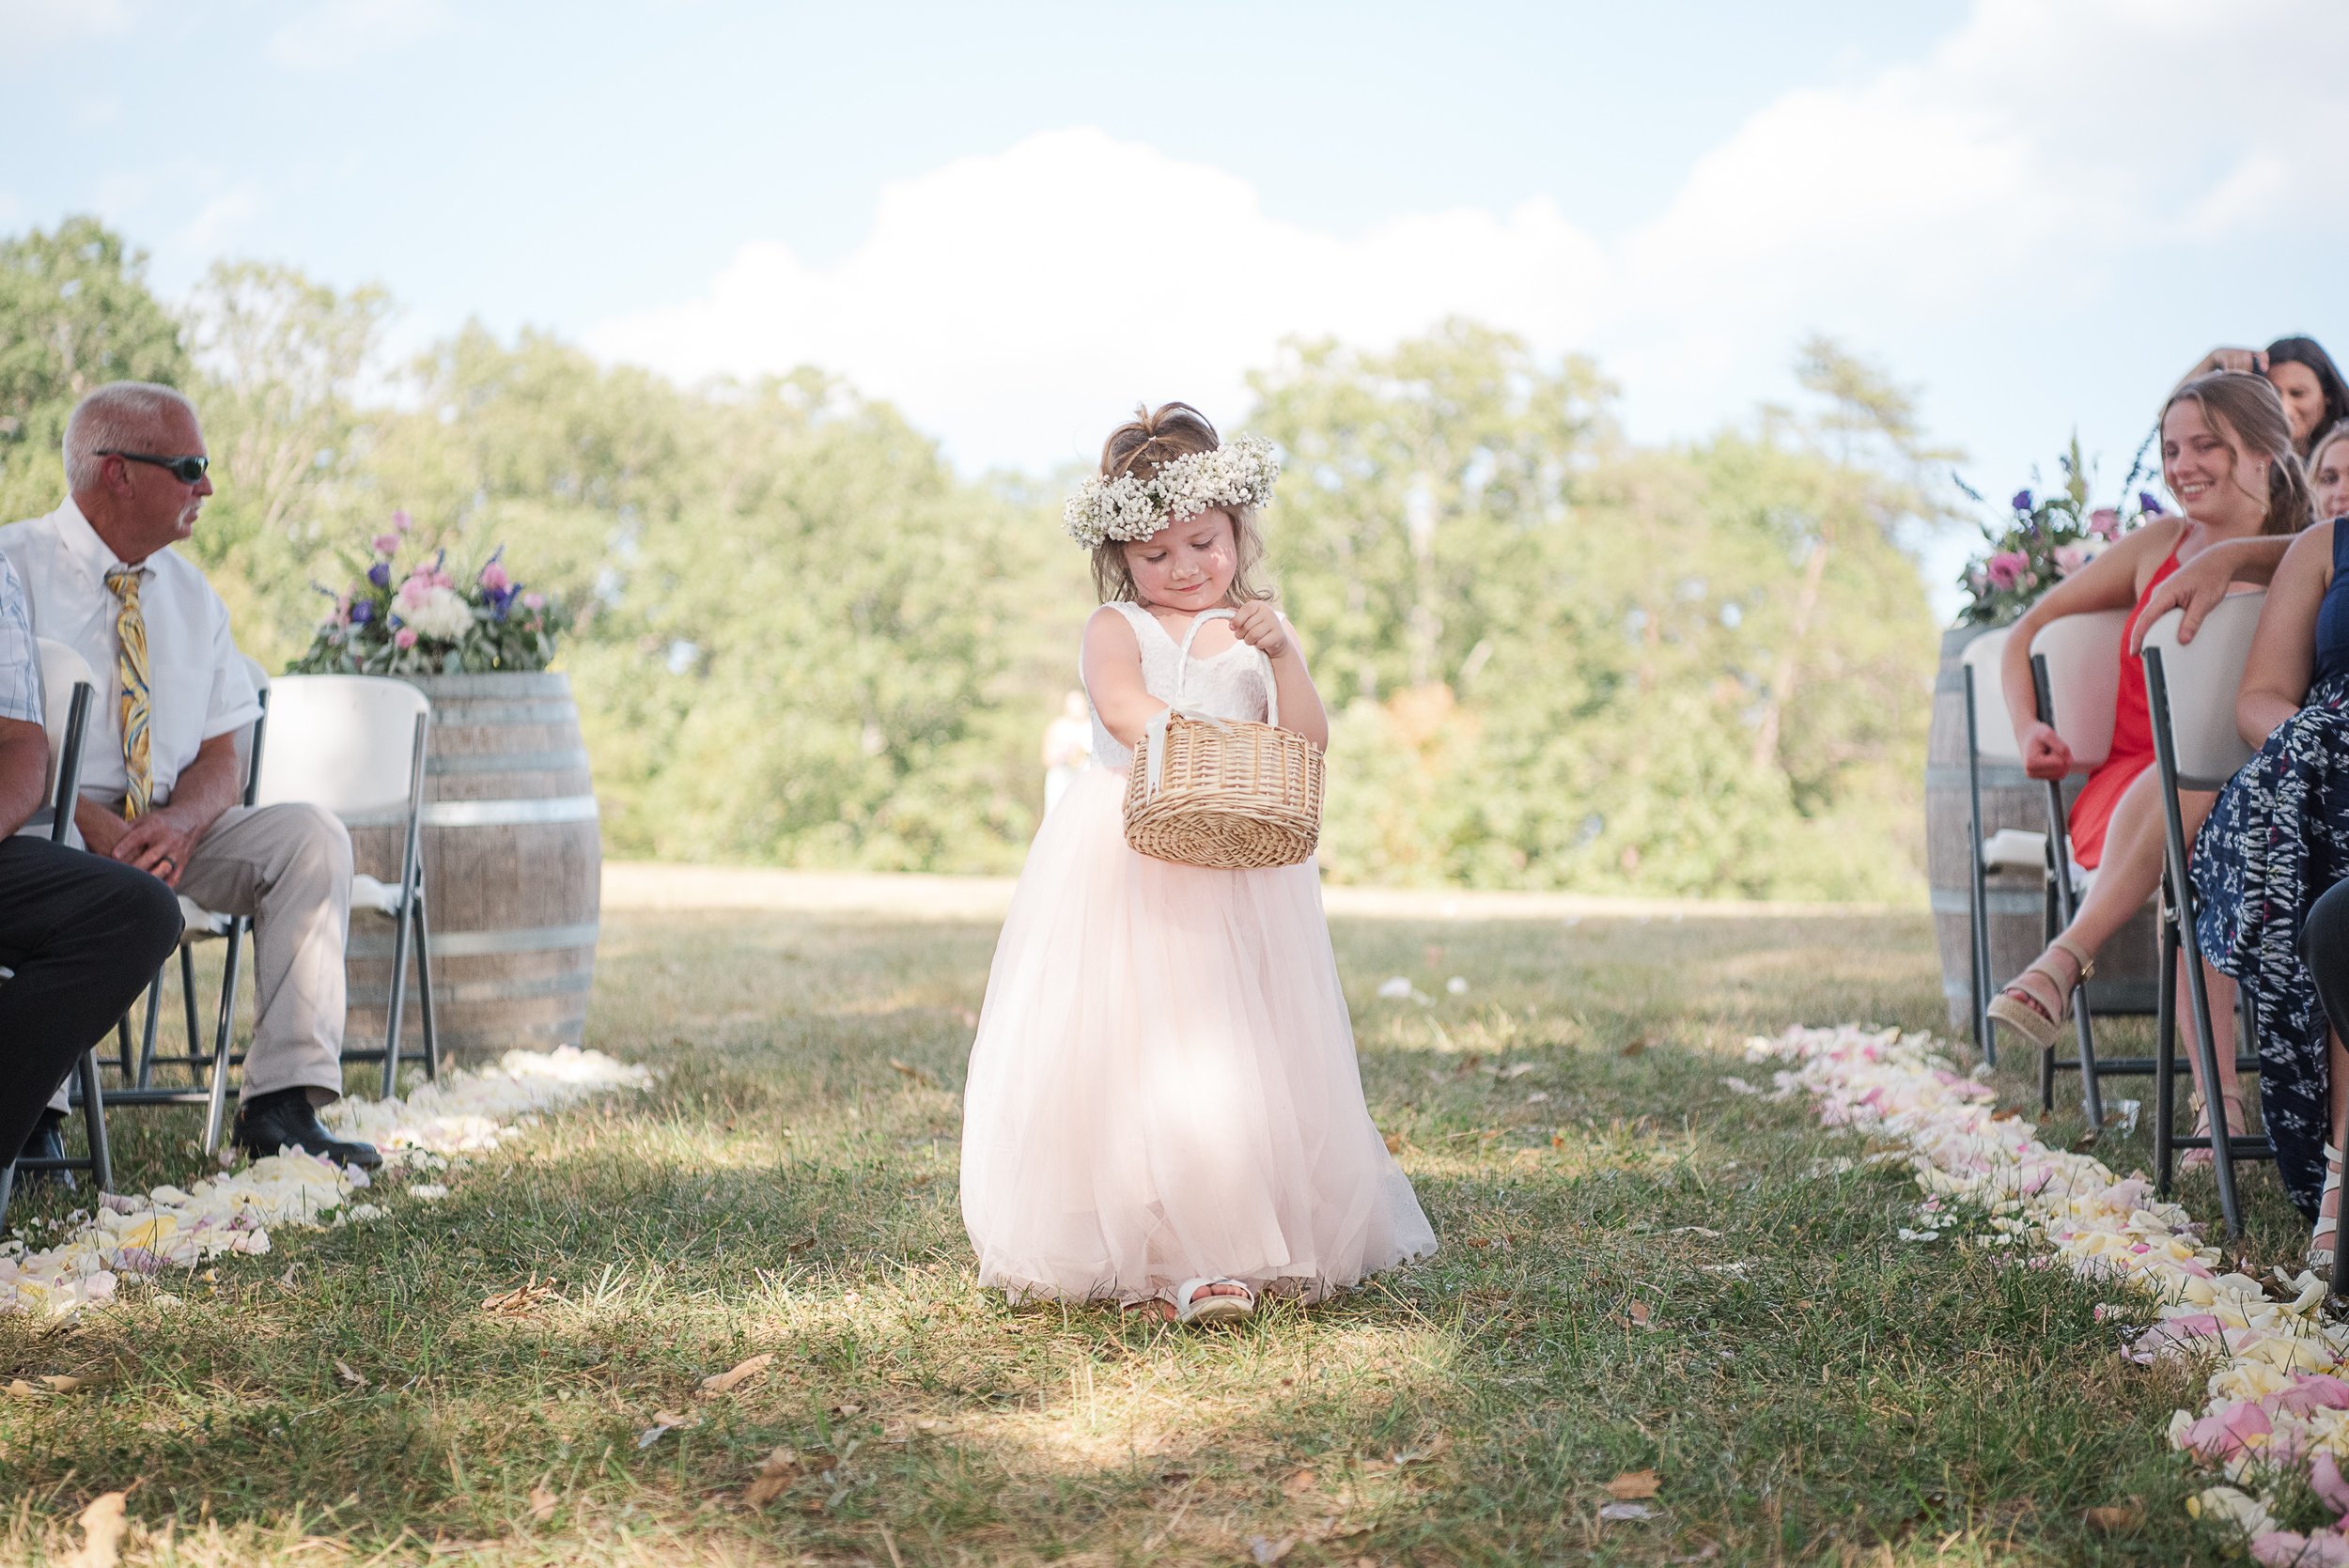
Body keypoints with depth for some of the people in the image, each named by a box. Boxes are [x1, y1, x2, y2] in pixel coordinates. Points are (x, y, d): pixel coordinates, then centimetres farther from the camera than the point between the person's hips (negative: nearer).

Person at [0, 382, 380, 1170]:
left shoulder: (191, 594, 14)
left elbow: (221, 759, 8)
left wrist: (180, 822, -15)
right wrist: (99, 827, -26)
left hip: (172, 833, 5)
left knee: (311, 834, -18)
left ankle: (283, 1100, -24)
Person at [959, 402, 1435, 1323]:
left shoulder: (1256, 632, 16)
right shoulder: (1116, 626, 8)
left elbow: (1310, 748, 6)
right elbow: (1119, 704, -15)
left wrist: (1283, 656, -8)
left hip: (1237, 874, 2)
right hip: (1123, 865, -2)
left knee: (1231, 1061, -4)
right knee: (1119, 1054, -8)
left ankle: (1222, 1247, -1)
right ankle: (1130, 1248, -4)